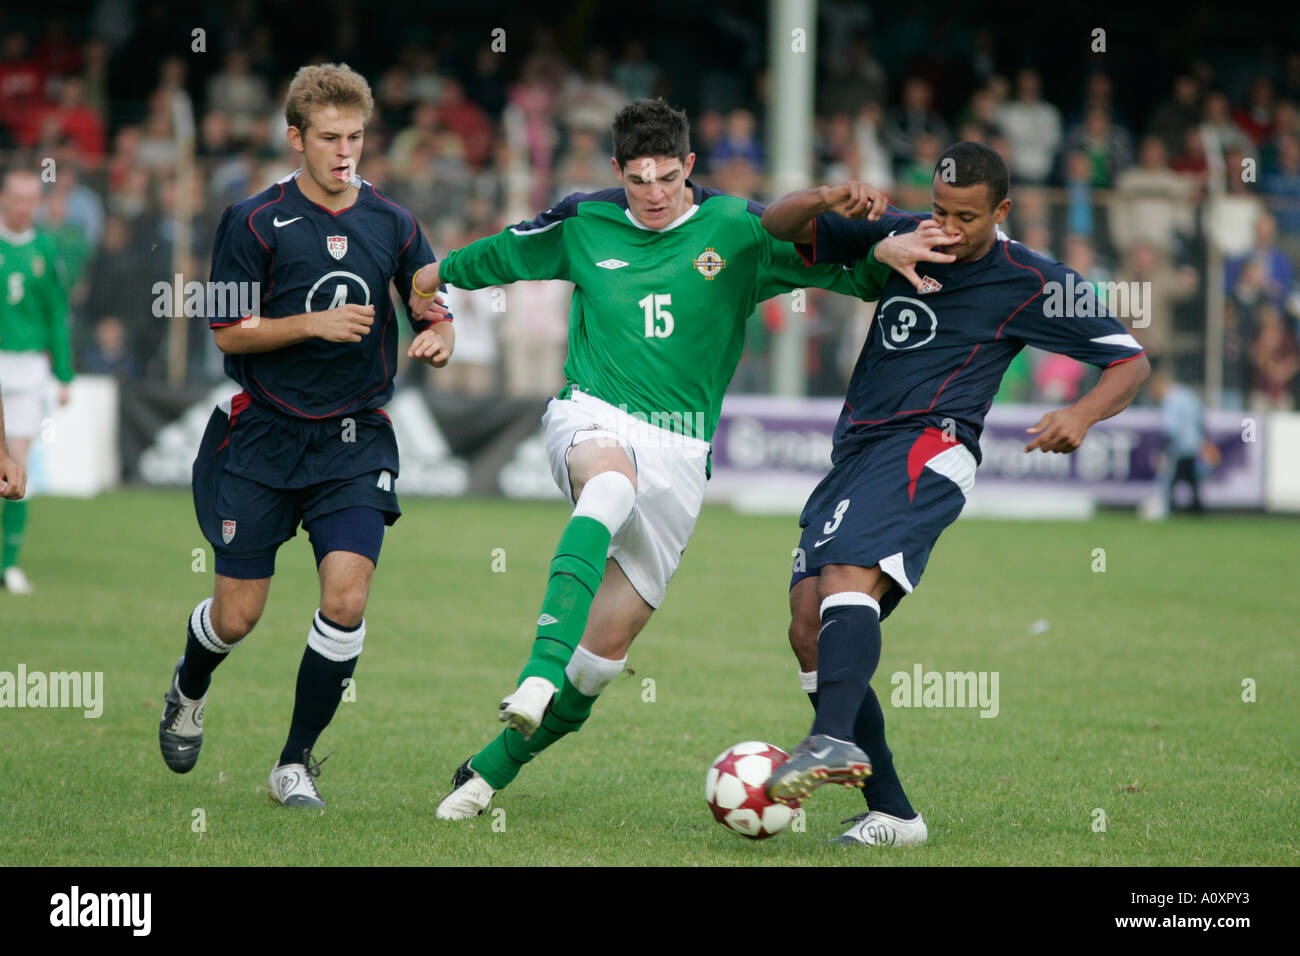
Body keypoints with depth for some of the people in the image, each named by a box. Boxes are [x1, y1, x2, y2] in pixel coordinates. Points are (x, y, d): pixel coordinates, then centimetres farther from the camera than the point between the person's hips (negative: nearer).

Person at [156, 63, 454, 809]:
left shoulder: (393, 223, 3)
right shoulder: (255, 223, -6)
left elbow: (433, 310, 11)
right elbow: (229, 332, -7)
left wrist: (439, 336, -13)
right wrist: (318, 324, -20)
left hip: (355, 440, 2)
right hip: (263, 438, -2)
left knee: (346, 599, -15)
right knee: (238, 615, 2)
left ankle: (296, 762, 1)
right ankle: (189, 692, 39)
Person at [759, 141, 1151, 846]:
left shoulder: (1032, 284, 3)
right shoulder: (897, 237, 16)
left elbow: (1129, 362, 7)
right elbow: (777, 226, 18)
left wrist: (1082, 415, -14)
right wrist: (824, 201, -5)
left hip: (927, 447, -7)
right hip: (854, 453, 7)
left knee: (848, 576, -33)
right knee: (808, 629, -5)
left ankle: (835, 740, -55)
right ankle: (889, 813, -3)